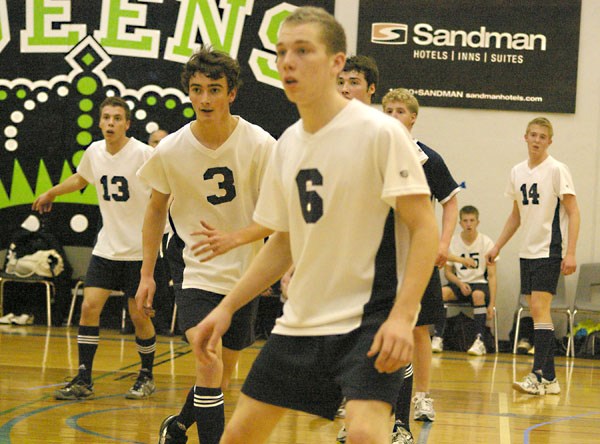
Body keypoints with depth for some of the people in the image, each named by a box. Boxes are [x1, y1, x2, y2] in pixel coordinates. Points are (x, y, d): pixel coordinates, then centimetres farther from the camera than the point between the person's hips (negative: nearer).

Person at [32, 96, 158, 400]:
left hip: (139, 249, -5)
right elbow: (81, 178, 25)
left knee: (139, 315, 0)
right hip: (106, 247, 5)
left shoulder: (143, 154, -14)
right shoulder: (94, 152, 3)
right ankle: (83, 380, 1)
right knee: (90, 306, -5)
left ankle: (146, 376, 20)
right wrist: (52, 193, 35)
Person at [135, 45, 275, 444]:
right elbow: (157, 209, 6)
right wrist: (147, 273, 6)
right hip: (196, 268, -1)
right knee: (209, 363, -21)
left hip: (245, 271, 2)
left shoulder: (260, 145, -14)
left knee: (224, 373, 14)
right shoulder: (171, 150, -10)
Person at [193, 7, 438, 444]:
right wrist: (226, 308, 11)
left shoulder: (379, 132, -12)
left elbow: (424, 229, -15)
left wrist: (402, 315, -26)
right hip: (301, 321, 7)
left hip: (370, 318, -7)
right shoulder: (288, 144, 9)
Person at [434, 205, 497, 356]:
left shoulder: (486, 243, -6)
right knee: (441, 292, -30)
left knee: (478, 294, -38)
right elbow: (447, 271, 7)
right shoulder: (452, 242, -1)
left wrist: (492, 304, -16)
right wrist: (460, 284, -15)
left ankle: (479, 341, -34)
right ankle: (438, 337, -28)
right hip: (459, 282, 2)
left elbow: (492, 275, -7)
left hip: (480, 283, -2)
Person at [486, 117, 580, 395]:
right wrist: (497, 247, 18)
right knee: (537, 312, 7)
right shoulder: (517, 172, 12)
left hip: (549, 251, -7)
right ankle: (549, 379, 11)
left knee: (540, 309, -14)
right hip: (527, 252, 7)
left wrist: (570, 253, -17)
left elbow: (573, 213, -9)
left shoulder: (557, 170, -7)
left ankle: (539, 376, -16)